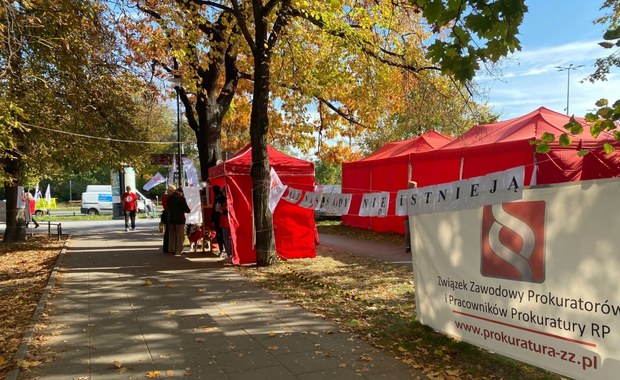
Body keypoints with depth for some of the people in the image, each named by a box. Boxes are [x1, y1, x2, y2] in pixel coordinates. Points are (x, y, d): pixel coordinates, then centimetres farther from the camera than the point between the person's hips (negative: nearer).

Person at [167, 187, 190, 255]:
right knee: (180, 236, 0)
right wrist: (188, 210, 9)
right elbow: (187, 209, -12)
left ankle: (171, 249, 21)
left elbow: (168, 207, 13)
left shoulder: (169, 198, 5)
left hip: (171, 219, 6)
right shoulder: (181, 198, -12)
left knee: (171, 235, 15)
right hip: (180, 219, -6)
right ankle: (179, 251, -1)